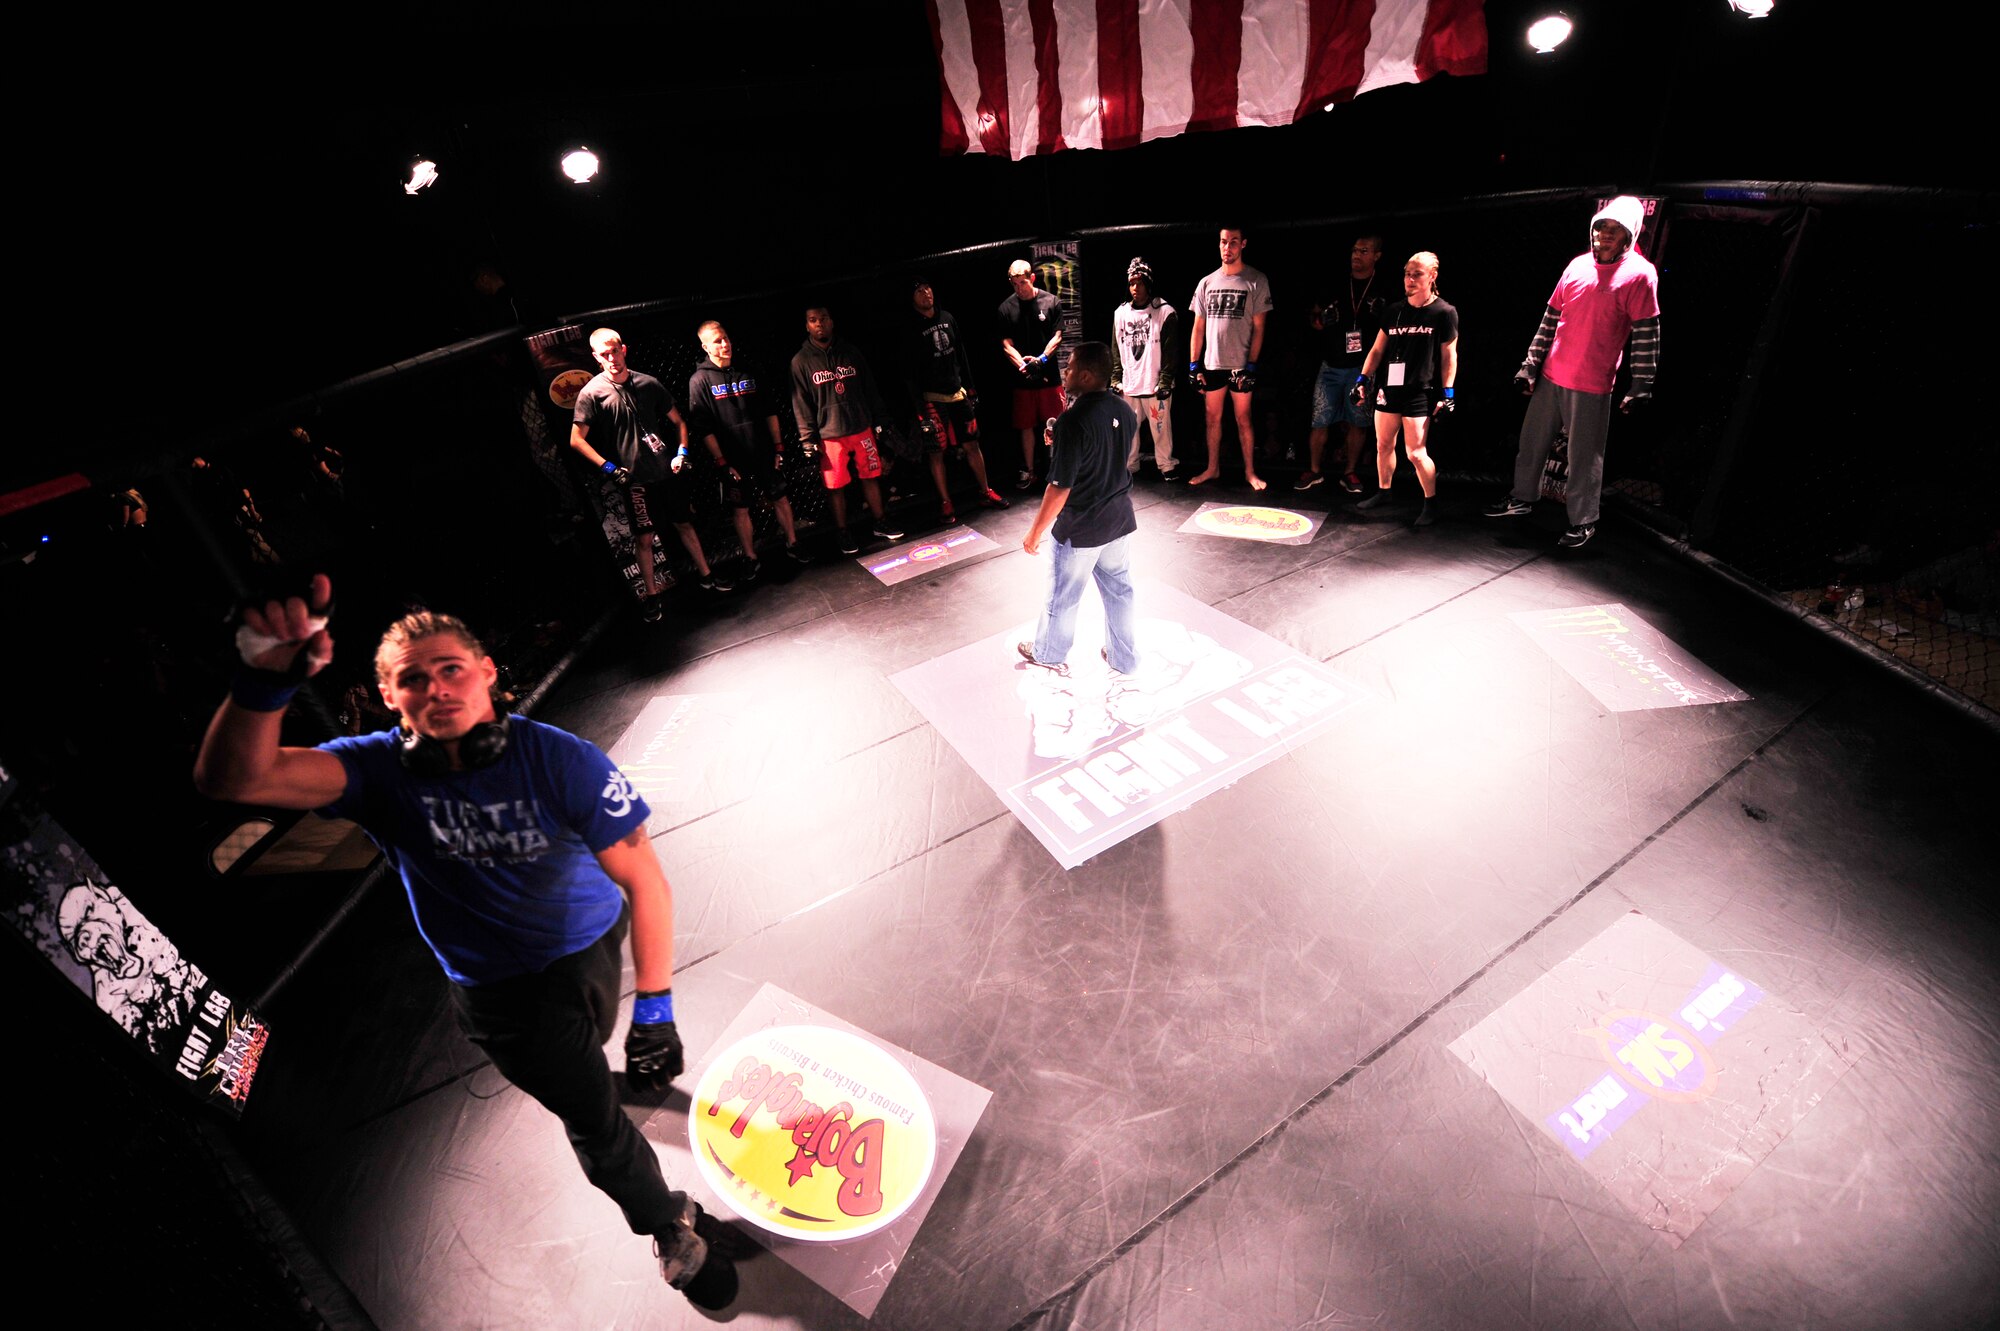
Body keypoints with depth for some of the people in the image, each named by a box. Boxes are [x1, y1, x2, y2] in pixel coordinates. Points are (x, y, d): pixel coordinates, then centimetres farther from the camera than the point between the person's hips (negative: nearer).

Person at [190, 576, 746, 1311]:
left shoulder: (560, 760, -27)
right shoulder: (381, 770, -20)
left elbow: (645, 881, -25)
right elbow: (232, 778, -35)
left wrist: (654, 1006, -25)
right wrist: (266, 681, -55)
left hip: (589, 946, 0)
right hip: (495, 989, 1)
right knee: (594, 1119, 10)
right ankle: (677, 1233, 35)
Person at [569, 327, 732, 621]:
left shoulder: (648, 383, 2)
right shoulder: (592, 392, -7)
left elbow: (678, 420, 13)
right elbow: (576, 440, -7)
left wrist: (682, 452, 0)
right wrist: (609, 468, -15)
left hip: (666, 470, 3)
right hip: (633, 478, -3)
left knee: (685, 524, 14)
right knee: (644, 538, 3)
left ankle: (706, 576, 30)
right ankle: (652, 596, 14)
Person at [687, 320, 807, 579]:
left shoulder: (747, 371, 8)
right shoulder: (700, 380, -5)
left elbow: (770, 411, 12)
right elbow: (703, 428, -8)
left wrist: (778, 446, 6)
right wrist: (722, 462, -13)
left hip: (764, 454, 3)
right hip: (734, 460, -3)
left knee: (781, 499, 10)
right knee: (741, 509, 5)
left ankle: (792, 544, 28)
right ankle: (751, 559, 18)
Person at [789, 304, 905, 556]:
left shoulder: (851, 352, 8)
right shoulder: (801, 361, -1)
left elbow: (870, 388, 12)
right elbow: (801, 403, -3)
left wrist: (878, 420, 9)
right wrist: (809, 438, -7)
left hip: (862, 428, 3)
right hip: (829, 436, -3)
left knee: (870, 477, 9)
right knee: (836, 487, 2)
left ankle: (881, 524, 24)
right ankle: (845, 535, 15)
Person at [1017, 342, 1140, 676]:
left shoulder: (1073, 421, -25)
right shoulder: (1124, 409, -1)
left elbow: (1059, 487, -24)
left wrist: (1035, 532, -14)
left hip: (1079, 528, -7)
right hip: (1120, 520, 7)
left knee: (1062, 597, 15)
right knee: (1119, 591, 19)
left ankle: (1049, 655, 36)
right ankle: (1125, 658, 34)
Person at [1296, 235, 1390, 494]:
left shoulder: (1384, 293, 5)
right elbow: (1315, 315, 16)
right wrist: (1319, 322, -5)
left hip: (1363, 367, -1)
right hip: (1331, 366, 1)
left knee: (1357, 422, 3)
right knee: (1320, 421, -1)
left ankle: (1349, 472, 15)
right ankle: (1315, 471, 13)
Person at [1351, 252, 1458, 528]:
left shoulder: (1444, 312, -3)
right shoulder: (1395, 311, 9)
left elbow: (1449, 356, -2)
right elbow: (1377, 349, 14)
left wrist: (1446, 393, -7)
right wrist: (1363, 379, 6)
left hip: (1419, 392, -5)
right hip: (1389, 388, 5)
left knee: (1416, 452, -8)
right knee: (1383, 444, 11)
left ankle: (1430, 503, 7)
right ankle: (1383, 492, 29)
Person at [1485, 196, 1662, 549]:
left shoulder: (1639, 274, -8)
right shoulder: (1578, 265, 8)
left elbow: (1646, 335, -10)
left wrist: (1641, 386, -13)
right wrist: (1530, 365, 10)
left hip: (1592, 386, -6)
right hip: (1551, 375, 6)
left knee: (1584, 456, 1)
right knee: (1532, 440, 15)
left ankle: (1583, 521, 13)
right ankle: (1523, 498, 33)